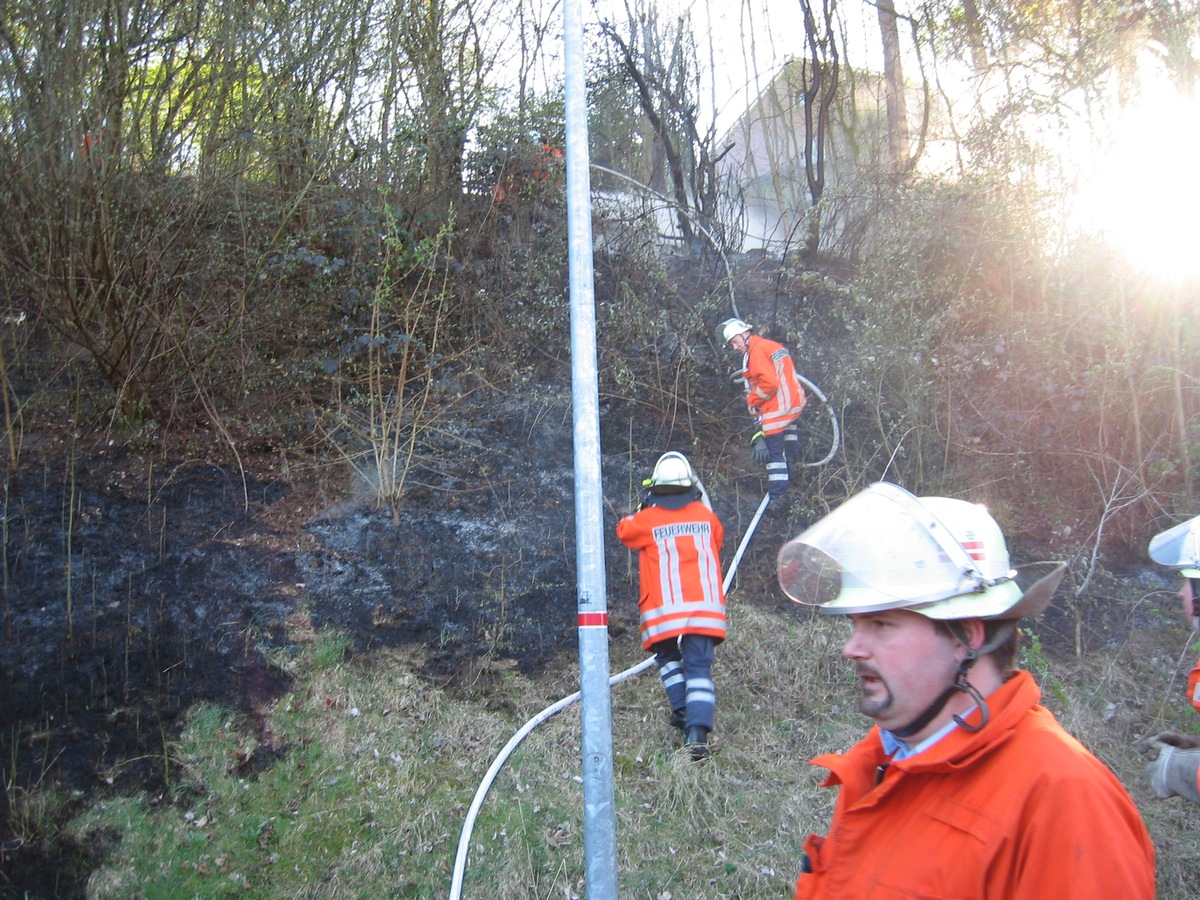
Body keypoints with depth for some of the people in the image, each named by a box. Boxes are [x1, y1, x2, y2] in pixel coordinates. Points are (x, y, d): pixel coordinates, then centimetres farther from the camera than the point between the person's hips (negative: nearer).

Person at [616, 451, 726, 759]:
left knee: (667, 656, 23)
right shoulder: (706, 515, 5)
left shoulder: (647, 519, -3)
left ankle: (682, 709, 10)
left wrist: (642, 507, 28)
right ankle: (697, 729, -14)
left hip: (664, 609, -1)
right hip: (705, 608, 1)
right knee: (699, 666, 0)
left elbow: (623, 530, 18)